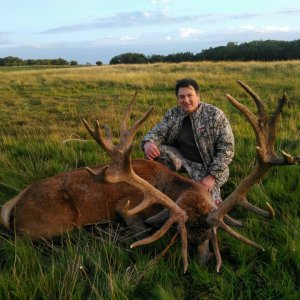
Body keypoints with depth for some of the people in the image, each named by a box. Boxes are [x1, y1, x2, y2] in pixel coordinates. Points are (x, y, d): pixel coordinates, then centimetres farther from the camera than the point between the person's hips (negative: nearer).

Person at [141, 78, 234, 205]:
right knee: (155, 150, -20)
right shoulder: (173, 113, -2)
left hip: (207, 166, -3)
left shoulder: (215, 115, -14)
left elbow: (226, 148, -15)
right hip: (181, 158, 3)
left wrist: (212, 176, -22)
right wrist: (148, 143, -29)